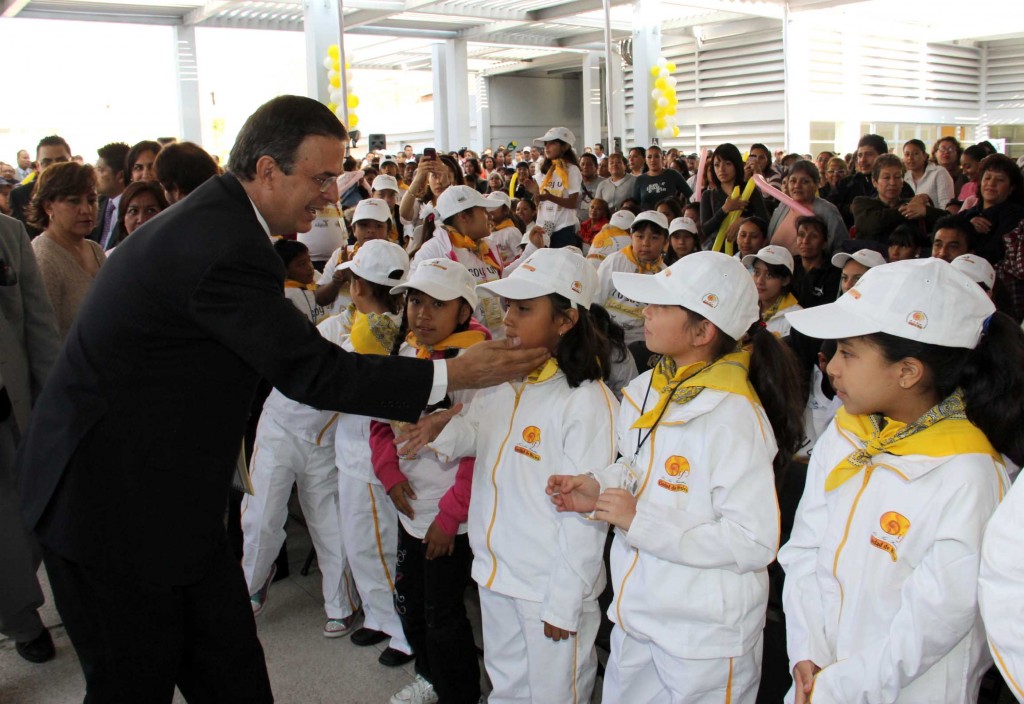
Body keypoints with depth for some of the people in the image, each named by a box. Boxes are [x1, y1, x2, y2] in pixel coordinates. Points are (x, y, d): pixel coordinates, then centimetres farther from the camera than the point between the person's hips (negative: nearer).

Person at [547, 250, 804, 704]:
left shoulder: (732, 414, -23)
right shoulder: (645, 391, 1)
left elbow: (755, 542, -24)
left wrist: (640, 522, -24)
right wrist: (601, 488, -4)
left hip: (704, 636, -7)